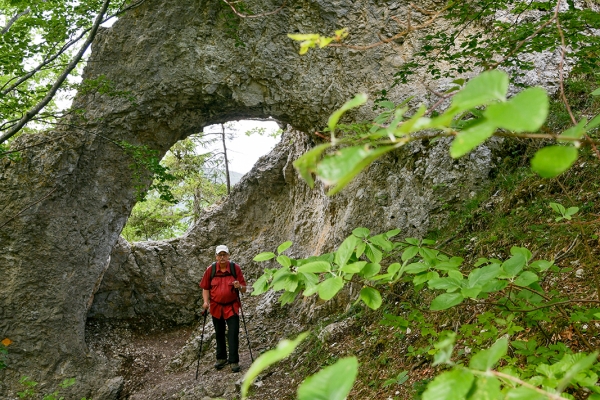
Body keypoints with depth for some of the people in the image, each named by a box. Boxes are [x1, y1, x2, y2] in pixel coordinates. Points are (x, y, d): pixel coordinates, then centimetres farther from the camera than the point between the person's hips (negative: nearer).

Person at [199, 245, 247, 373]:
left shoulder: (235, 268, -8)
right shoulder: (211, 270, -4)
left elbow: (244, 289, -4)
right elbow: (205, 288, 6)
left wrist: (239, 286, -25)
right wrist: (206, 301, -7)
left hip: (232, 307, -2)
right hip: (216, 307, 2)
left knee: (233, 334, -4)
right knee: (219, 334, 16)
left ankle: (234, 361, 6)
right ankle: (221, 358, 32)